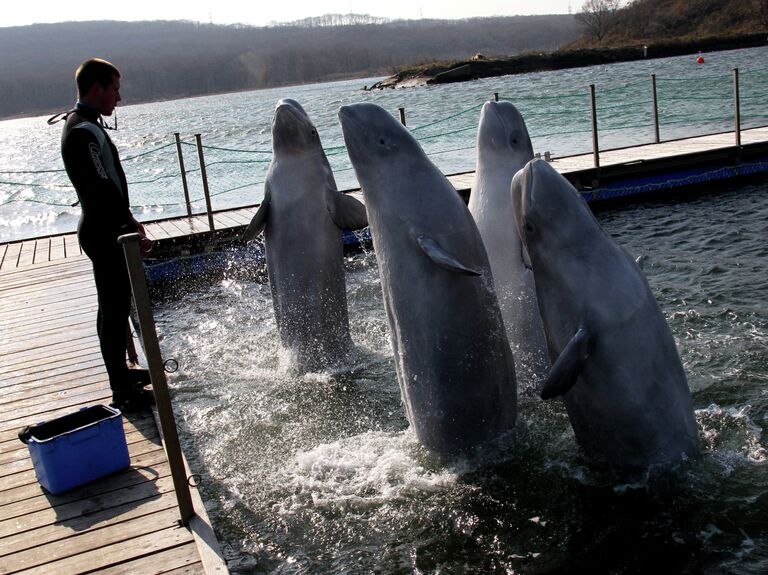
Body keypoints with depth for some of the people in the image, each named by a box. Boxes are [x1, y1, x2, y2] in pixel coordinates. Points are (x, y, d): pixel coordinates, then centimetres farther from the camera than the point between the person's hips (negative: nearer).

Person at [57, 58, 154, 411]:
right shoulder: (84, 131, -19)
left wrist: (127, 219, 23)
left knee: (117, 304, 19)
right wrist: (128, 228, -26)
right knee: (114, 309, -5)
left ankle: (121, 371, 33)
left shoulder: (86, 125, 15)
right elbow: (100, 188, -26)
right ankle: (122, 392, 3)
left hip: (106, 229, 11)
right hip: (103, 233, -11)